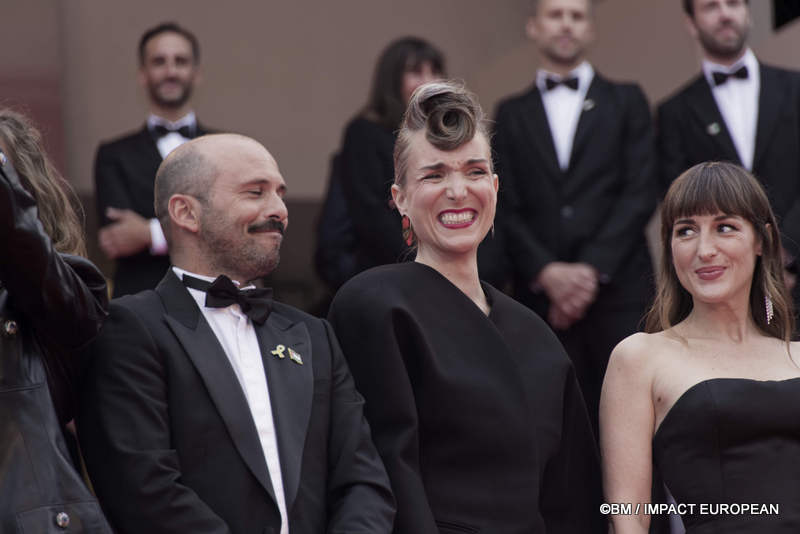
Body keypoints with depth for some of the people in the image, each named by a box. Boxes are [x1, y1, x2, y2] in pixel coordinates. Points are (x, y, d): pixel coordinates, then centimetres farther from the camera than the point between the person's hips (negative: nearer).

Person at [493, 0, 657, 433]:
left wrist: (593, 268, -9)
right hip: (541, 295, 1)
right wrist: (547, 272, -9)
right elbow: (506, 207, 7)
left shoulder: (626, 101, 13)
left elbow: (640, 193, 2)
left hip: (618, 289, -1)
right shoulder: (511, 114, 16)